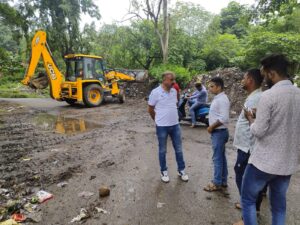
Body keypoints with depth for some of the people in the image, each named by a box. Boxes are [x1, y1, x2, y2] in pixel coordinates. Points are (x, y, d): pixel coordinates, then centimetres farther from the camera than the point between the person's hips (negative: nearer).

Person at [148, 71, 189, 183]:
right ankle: (164, 171, 28)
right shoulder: (155, 92, -12)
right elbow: (150, 109, -4)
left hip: (175, 125, 5)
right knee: (162, 150, 10)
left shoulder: (174, 91, 4)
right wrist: (158, 120, 4)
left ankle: (181, 170, 31)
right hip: (162, 126, -5)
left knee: (179, 149, 13)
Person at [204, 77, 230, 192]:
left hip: (219, 132, -10)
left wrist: (211, 127, -17)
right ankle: (223, 180, 28)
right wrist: (212, 127, 11)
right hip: (217, 132, 10)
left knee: (217, 158, 0)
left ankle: (217, 183, 12)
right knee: (221, 157, 16)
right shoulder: (217, 98, 11)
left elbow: (224, 118, -27)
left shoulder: (222, 99, -20)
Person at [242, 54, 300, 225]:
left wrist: (251, 118, 1)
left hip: (264, 161, -7)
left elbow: (258, 131, -18)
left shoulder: (269, 95, -19)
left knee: (248, 199, 13)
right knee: (279, 204, 21)